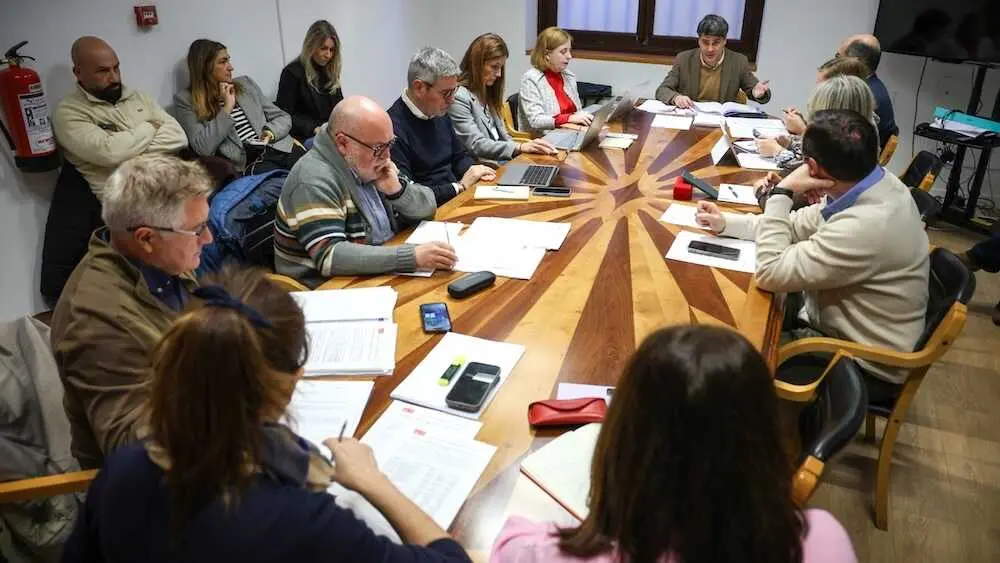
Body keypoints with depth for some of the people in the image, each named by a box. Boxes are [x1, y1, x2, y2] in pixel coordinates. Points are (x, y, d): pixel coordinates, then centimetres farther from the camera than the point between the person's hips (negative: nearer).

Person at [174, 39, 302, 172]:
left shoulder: (246, 83, 19)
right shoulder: (186, 99, 7)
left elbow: (283, 117, 20)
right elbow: (203, 148, -6)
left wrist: (271, 132, -3)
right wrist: (227, 108, -5)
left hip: (281, 148, 5)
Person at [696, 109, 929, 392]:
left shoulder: (866, 226, -36)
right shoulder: (877, 184, -8)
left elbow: (770, 273, -28)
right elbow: (798, 226, 6)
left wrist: (781, 192, -24)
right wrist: (726, 222, 0)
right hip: (848, 327, 8)